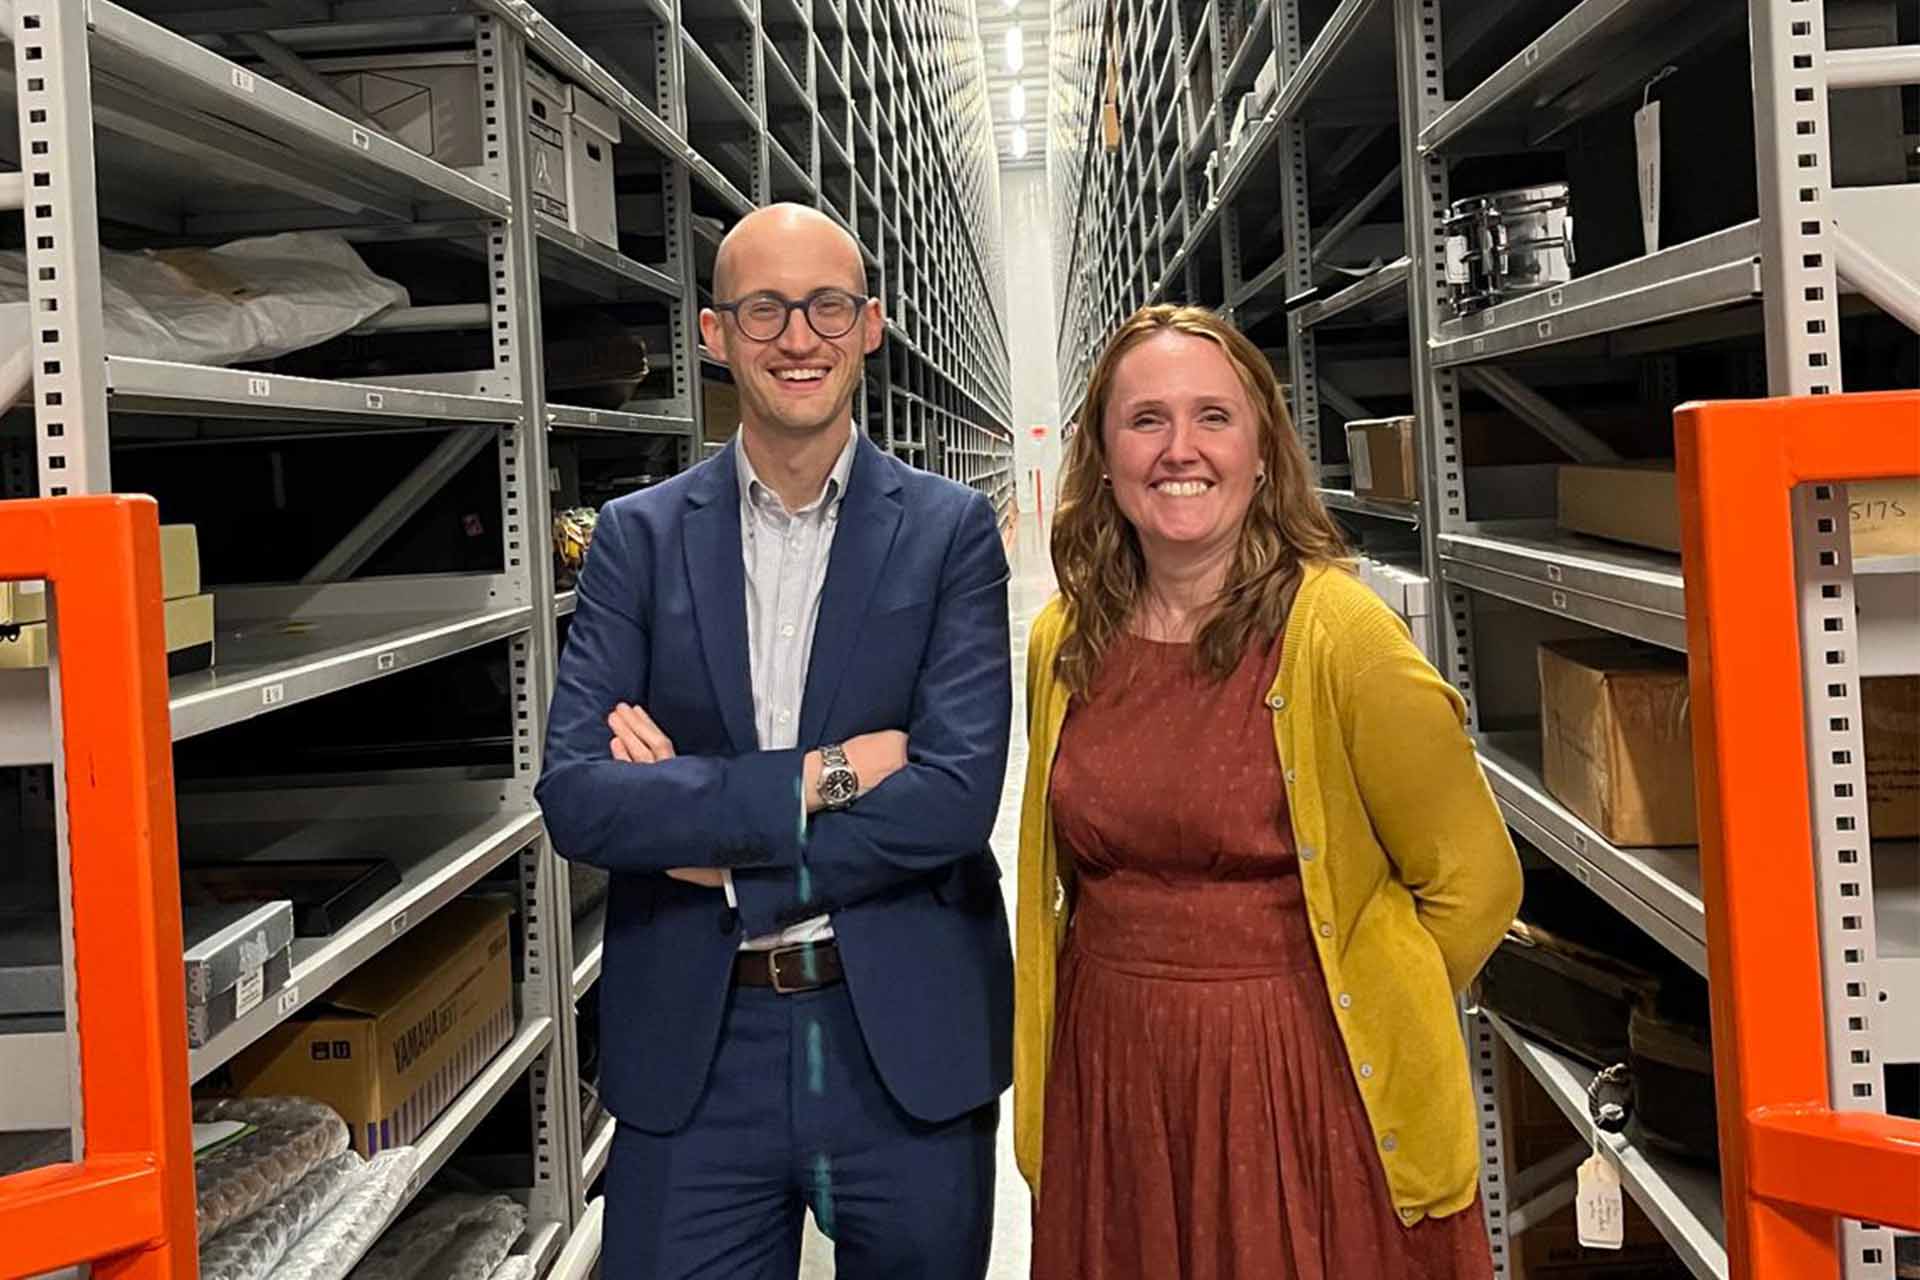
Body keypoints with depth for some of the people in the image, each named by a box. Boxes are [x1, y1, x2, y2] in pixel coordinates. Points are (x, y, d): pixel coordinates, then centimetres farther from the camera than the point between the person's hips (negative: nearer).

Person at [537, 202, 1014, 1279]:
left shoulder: (952, 530, -1)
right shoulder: (639, 535, 2)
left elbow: (959, 795, -13)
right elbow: (576, 798, -8)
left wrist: (711, 842, -12)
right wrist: (814, 778, -15)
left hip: (908, 1042, 0)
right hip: (693, 1053, 1)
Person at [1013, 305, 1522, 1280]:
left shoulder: (1335, 630, -12)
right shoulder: (1062, 645, 3)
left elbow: (1473, 880, -7)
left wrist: (1362, 1017, 0)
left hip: (1302, 1090, -4)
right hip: (1105, 1088, 4)